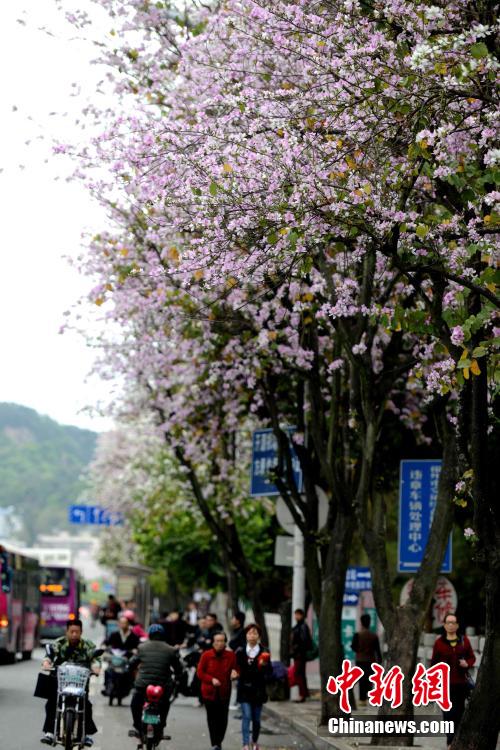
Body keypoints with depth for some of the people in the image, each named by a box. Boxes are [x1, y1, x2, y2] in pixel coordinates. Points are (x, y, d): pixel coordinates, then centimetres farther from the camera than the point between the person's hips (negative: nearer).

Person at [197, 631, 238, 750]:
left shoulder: (231, 655, 1)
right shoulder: (206, 655, -3)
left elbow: (235, 669, 9)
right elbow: (200, 672, 0)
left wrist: (234, 673, -16)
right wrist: (212, 679, -14)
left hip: (224, 692, 1)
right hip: (209, 692, -1)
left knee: (223, 718, 1)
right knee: (212, 718, -2)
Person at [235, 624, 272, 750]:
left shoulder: (264, 653, -1)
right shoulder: (240, 652, 1)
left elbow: (269, 671, -5)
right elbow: (236, 667, 5)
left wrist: (264, 665, -24)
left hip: (258, 690, 1)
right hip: (244, 689, -1)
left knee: (256, 718, 10)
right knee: (246, 716, -12)